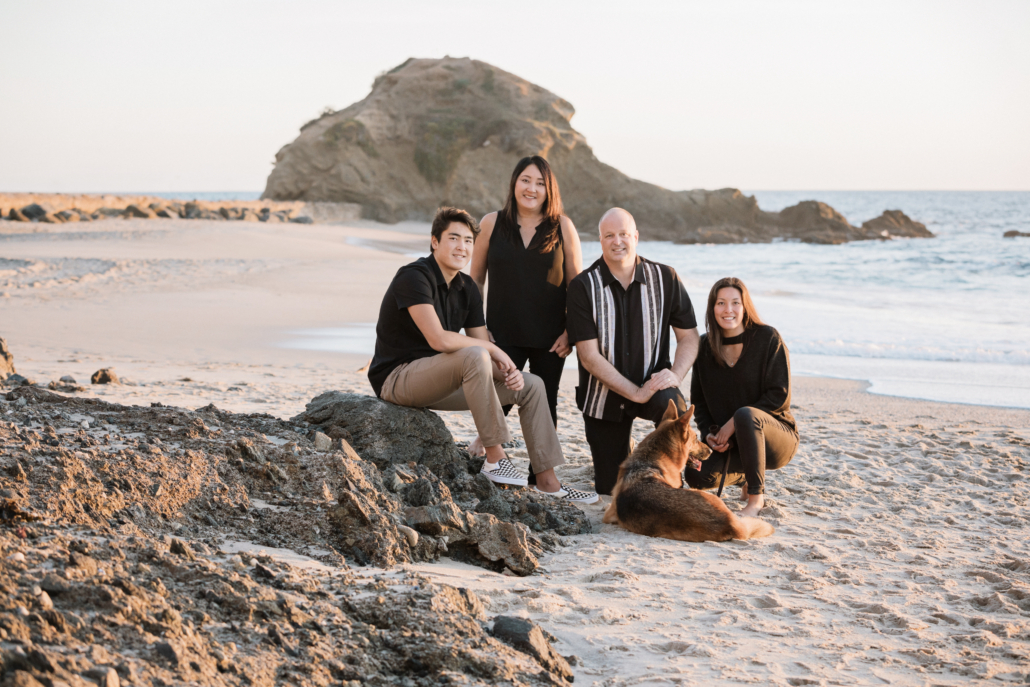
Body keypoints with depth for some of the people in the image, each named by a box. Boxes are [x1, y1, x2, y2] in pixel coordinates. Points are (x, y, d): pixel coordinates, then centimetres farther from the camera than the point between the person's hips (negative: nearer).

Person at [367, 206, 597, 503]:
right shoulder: (414, 277, -19)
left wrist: (508, 371, -14)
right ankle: (495, 458, -26)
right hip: (397, 378, -9)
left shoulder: (467, 288, 8)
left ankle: (547, 480, 5)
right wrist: (494, 349, -18)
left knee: (531, 386, 4)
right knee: (474, 356, -35)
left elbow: (482, 344, 8)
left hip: (436, 382, 9)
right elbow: (439, 339, -29)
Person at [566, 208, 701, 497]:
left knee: (671, 405, -38)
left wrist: (675, 375, -21)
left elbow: (689, 336, 0)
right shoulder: (583, 287, -11)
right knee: (610, 488, 5)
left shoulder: (665, 278, -6)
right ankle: (621, 452, 42)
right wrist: (635, 393, -23)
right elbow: (589, 356, -15)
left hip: (653, 381, 0)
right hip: (605, 392, 0)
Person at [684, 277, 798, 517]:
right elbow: (698, 399, 11)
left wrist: (734, 423, -19)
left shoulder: (767, 338, -9)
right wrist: (708, 433, -8)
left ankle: (755, 498, -25)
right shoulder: (706, 347, 4)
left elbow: (779, 396, -14)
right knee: (696, 476, -22)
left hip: (775, 437, -5)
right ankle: (745, 476, 14)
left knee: (745, 415, -37)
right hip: (727, 441, 5)